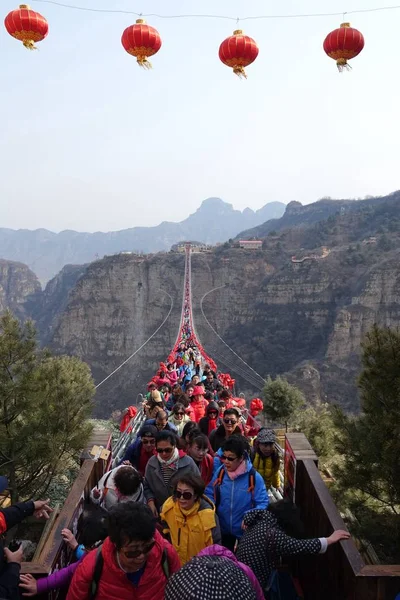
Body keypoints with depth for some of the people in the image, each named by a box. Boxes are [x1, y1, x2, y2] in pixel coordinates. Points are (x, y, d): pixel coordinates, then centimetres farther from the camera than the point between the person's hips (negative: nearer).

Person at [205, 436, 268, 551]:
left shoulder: (254, 477, -22)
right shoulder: (220, 472, -11)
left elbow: (263, 503, -19)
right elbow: (209, 493, 1)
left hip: (245, 530, -3)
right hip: (223, 528, 3)